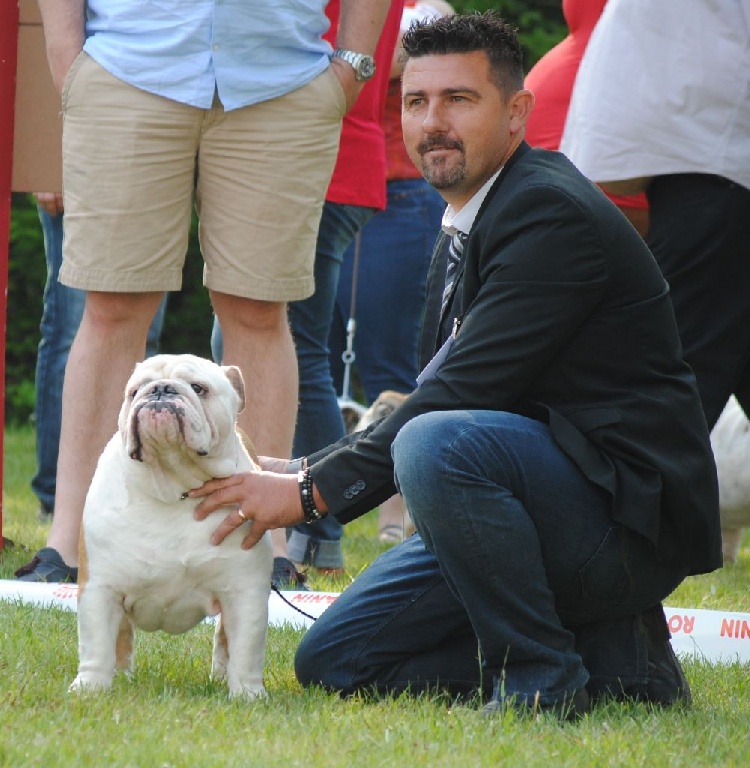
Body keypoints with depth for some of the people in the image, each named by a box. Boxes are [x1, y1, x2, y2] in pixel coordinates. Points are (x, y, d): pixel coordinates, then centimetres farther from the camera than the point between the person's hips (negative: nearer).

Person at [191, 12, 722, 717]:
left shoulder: (552, 213, -17)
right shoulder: (461, 232, 15)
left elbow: (461, 394, -22)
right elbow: (436, 390, 20)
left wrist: (313, 490, -17)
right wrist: (304, 472, 7)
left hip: (623, 514, -10)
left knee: (436, 444, -35)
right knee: (333, 661, 5)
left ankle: (543, 677, -17)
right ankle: (613, 655, 6)